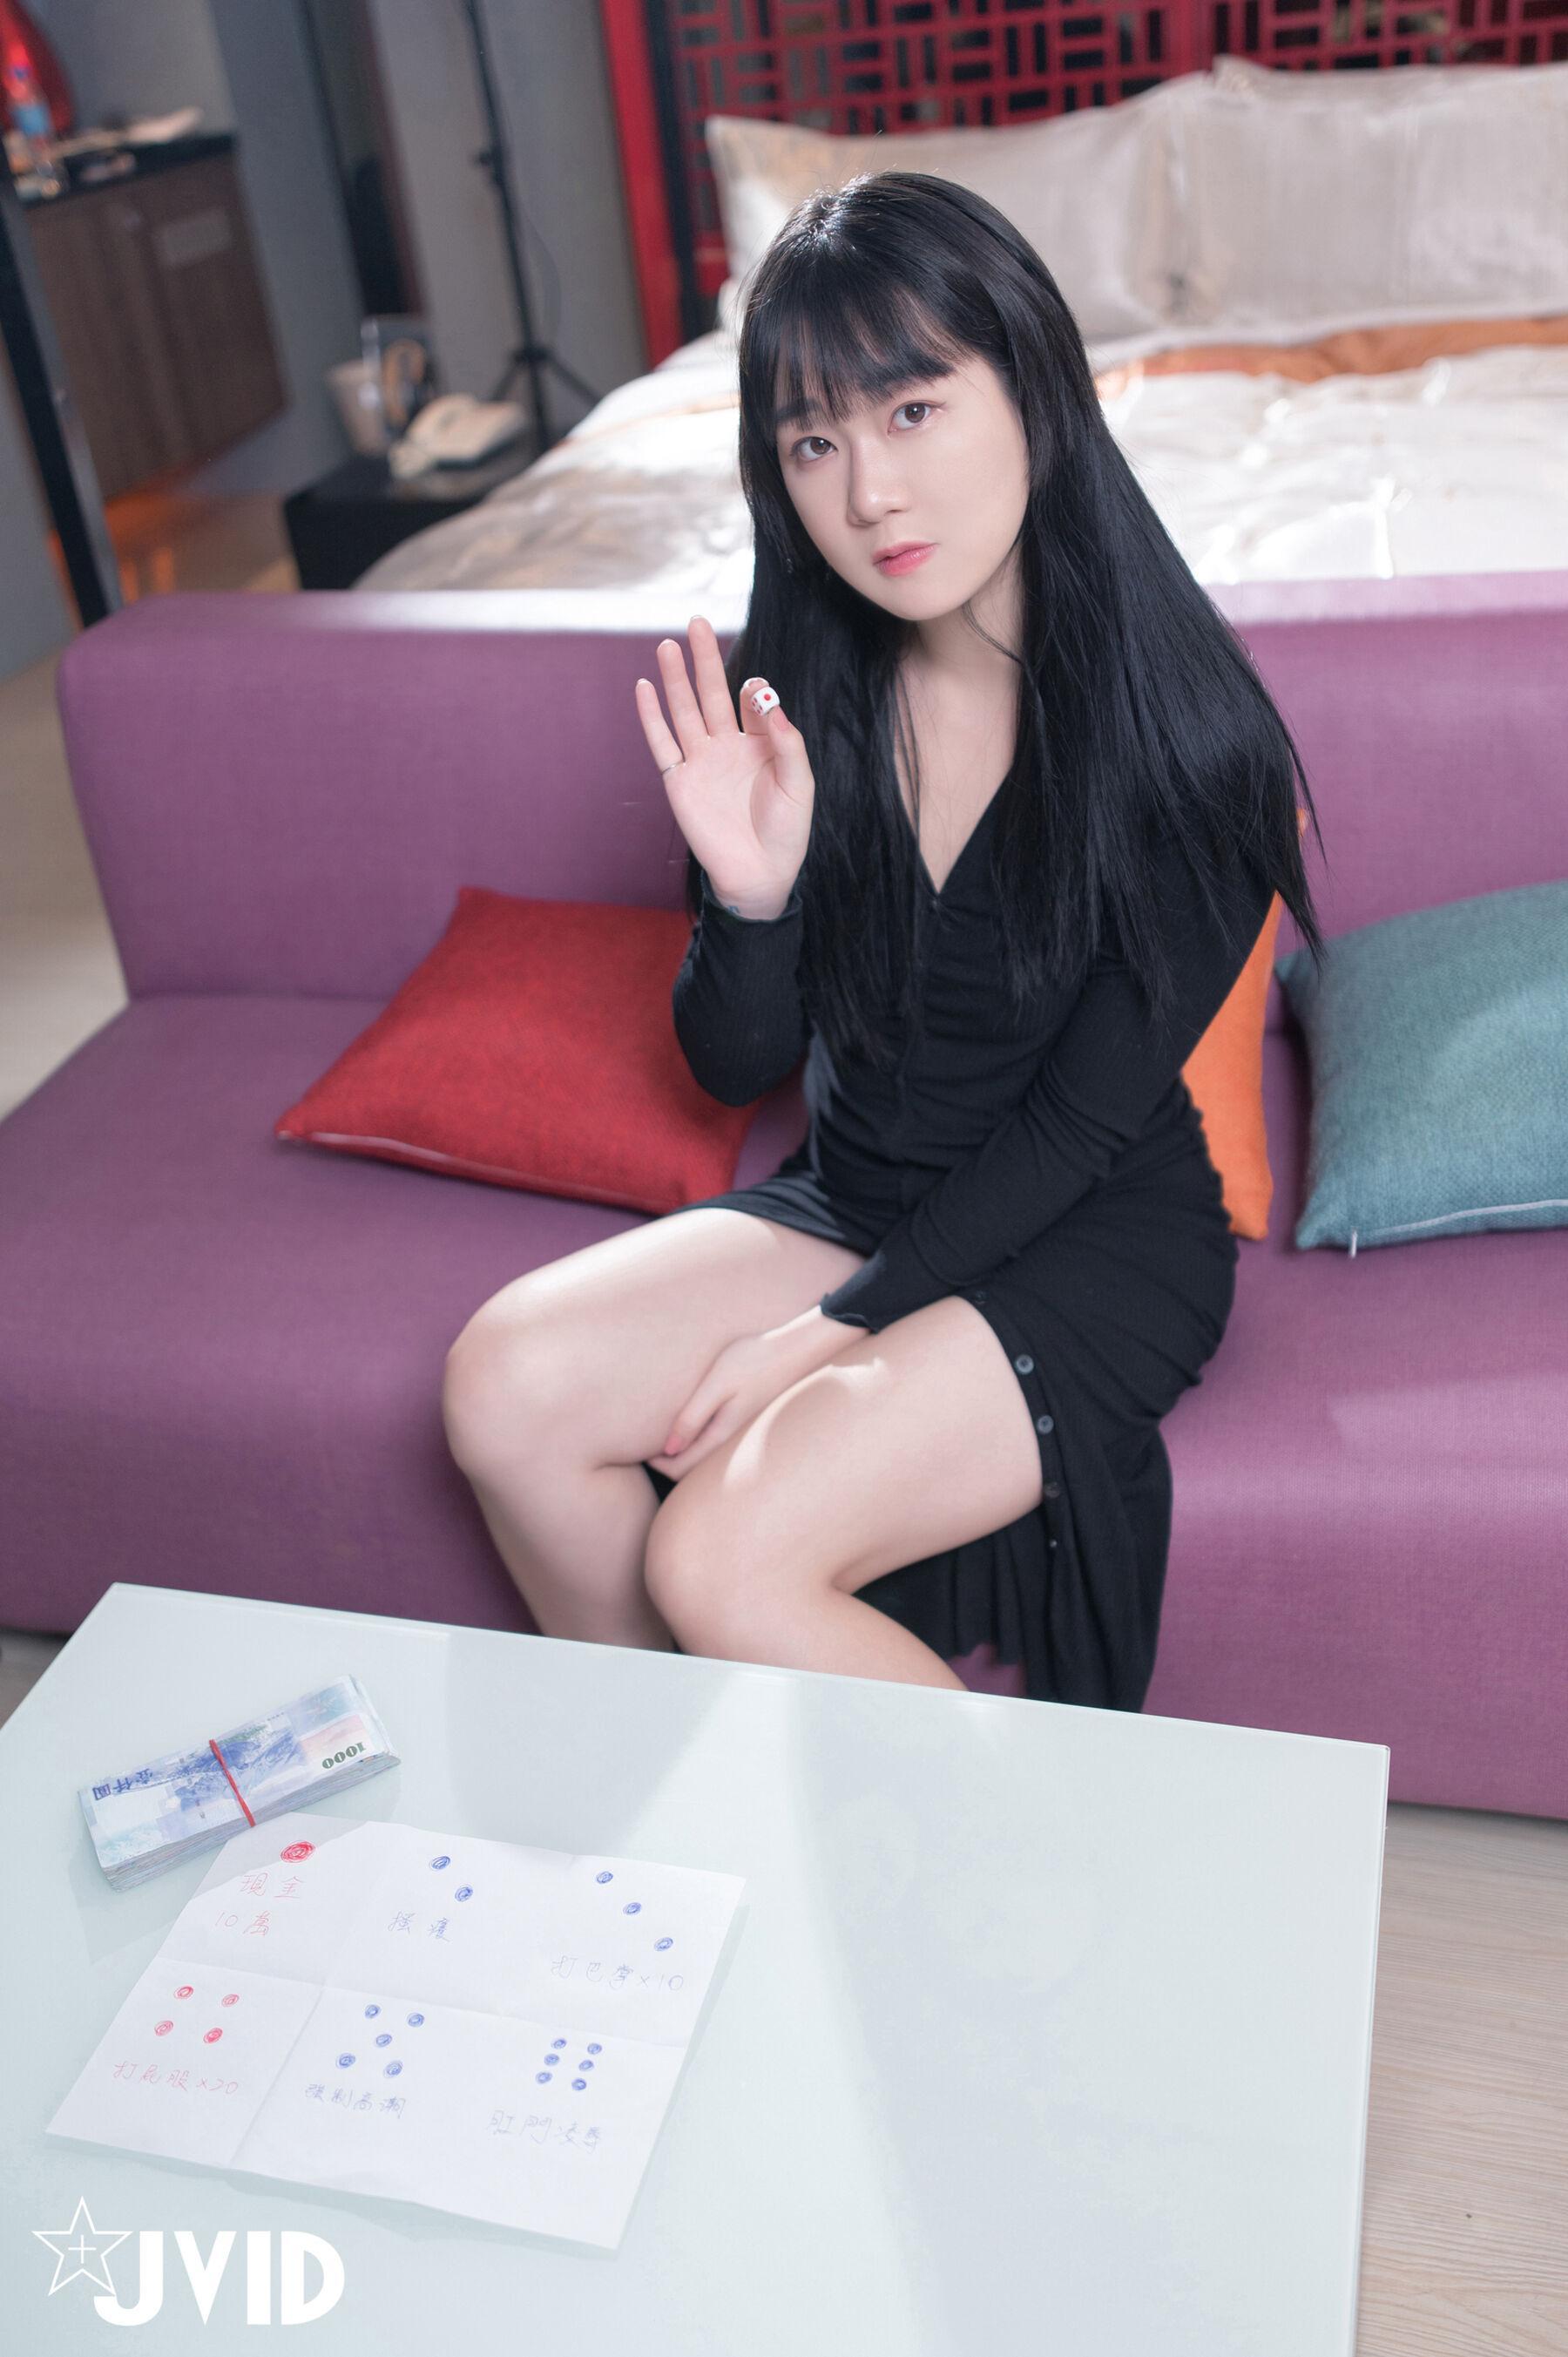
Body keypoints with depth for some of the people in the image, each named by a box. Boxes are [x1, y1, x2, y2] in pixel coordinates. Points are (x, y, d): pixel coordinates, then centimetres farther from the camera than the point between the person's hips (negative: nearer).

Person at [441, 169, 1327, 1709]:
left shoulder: (1186, 742, -18)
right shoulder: (798, 698, -5)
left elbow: (1081, 1123, -14)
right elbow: (737, 1066, -2)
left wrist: (839, 1323, -15)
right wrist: (750, 898, -23)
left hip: (1094, 1243, -5)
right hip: (850, 1201, 5)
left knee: (723, 1563, -23)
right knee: (506, 1384, -14)